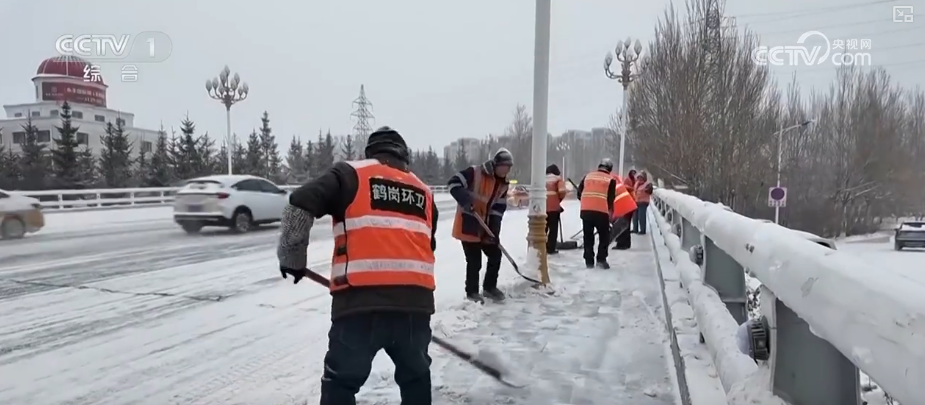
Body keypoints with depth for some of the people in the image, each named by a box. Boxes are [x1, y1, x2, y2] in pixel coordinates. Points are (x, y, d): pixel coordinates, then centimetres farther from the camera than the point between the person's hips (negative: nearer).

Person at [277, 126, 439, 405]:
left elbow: (300, 206, -2)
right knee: (416, 375, 26)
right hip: (415, 299, 4)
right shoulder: (423, 191, 21)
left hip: (360, 300, -3)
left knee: (341, 381, 14)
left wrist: (292, 257, 11)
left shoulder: (350, 174, 9)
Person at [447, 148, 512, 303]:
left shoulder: (503, 184, 5)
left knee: (495, 255, 11)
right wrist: (465, 200, -30)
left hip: (486, 226, 7)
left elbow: (499, 207, 4)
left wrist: (494, 228, -7)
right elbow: (453, 183, -19)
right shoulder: (475, 172, -16)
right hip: (468, 224, -7)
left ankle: (489, 287, 30)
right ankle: (472, 292, 15)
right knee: (474, 261, -3)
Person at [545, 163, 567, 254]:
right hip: (554, 207, -4)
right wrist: (559, 199, 9)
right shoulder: (558, 179, 3)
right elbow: (562, 191, -10)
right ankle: (551, 249, 3)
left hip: (542, 207, 4)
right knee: (553, 228, 3)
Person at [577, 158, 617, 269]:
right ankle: (601, 259, 6)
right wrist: (609, 210, 18)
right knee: (604, 236, 13)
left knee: (588, 237, 12)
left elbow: (579, 193, 12)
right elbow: (611, 198, 1)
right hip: (602, 212, -3)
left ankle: (589, 261, 11)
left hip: (585, 210, 3)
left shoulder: (587, 176, 13)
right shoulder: (610, 180, 4)